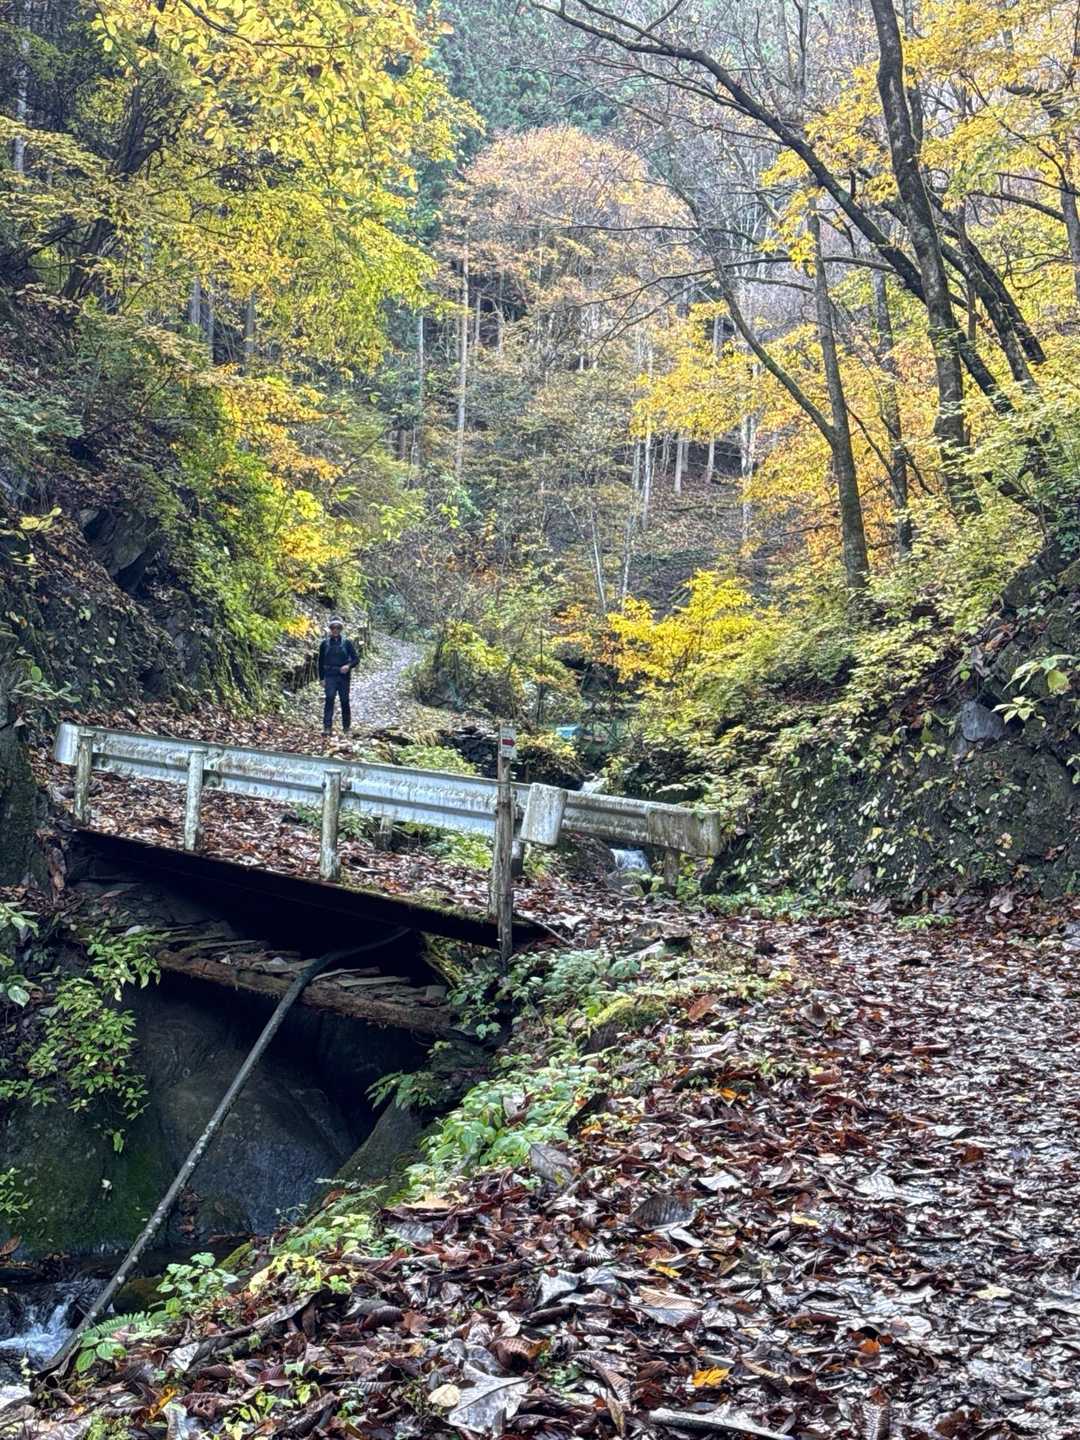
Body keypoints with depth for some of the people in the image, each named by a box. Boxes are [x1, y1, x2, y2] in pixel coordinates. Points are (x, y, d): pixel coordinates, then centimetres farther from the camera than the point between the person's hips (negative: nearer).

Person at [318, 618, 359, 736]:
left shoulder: (347, 643, 4)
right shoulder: (325, 644, 7)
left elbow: (356, 658, 3)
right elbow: (321, 662, 11)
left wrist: (348, 665, -18)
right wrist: (322, 678, 5)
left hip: (344, 676, 0)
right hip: (330, 676, 0)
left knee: (345, 701, 5)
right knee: (329, 699, -14)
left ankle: (347, 727, 16)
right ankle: (327, 727, -18)